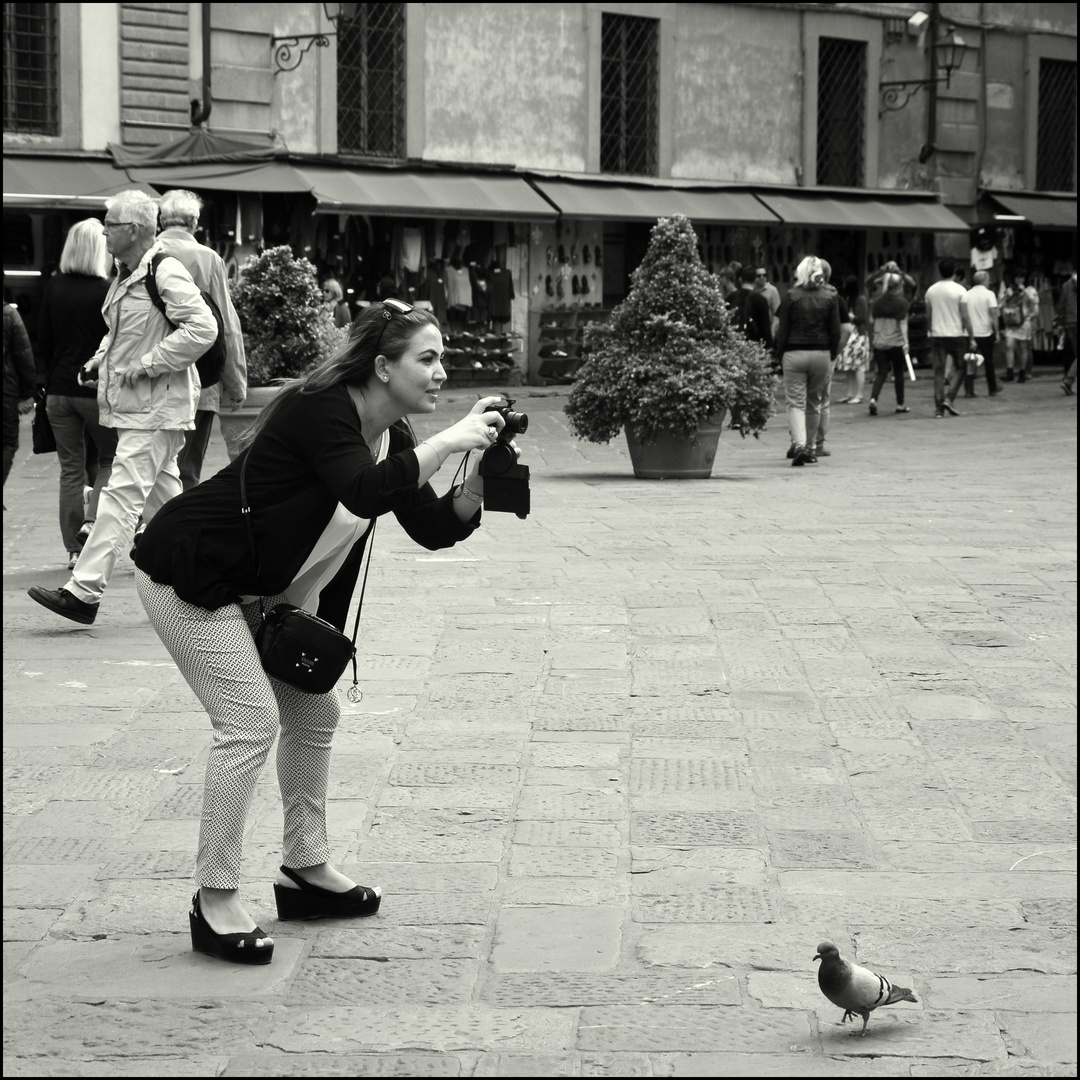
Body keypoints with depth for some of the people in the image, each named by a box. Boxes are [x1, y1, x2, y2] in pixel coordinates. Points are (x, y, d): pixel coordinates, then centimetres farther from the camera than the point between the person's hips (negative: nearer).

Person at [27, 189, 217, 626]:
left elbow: (203, 328, -24)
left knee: (121, 496, -12)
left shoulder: (166, 274, -15)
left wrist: (145, 365, -21)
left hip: (156, 408, -10)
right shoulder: (125, 276, 14)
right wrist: (101, 359, 10)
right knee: (162, 498, 14)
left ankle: (83, 592, -16)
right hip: (131, 406, 10)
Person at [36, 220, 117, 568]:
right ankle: (92, 518, -8)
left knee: (71, 467, 9)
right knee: (111, 458, 14)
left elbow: (43, 340, 6)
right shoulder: (107, 291, -12)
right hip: (97, 390, -4)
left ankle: (75, 550, 8)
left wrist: (46, 380, 15)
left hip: (58, 391, 4)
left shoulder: (54, 287, 1)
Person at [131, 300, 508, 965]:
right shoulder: (319, 411, -25)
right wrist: (448, 442, -36)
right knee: (250, 722, -15)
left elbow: (436, 529, 2)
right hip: (188, 575, -10)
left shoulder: (391, 436, 1)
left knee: (314, 711, 9)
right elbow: (366, 492, -41)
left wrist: (481, 473, -14)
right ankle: (216, 904, -8)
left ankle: (307, 871, 22)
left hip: (265, 588, 10)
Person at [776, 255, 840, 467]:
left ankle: (799, 444, -20)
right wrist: (832, 355, 13)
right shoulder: (830, 297, 1)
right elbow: (836, 331, 2)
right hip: (821, 354, 2)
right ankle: (810, 448, 20)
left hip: (794, 354, -2)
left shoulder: (791, 296, -4)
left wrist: (781, 355, 7)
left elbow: (783, 330, -3)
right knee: (814, 403, 14)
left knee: (796, 402, -1)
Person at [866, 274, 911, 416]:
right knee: (899, 373, 10)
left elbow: (871, 322, 9)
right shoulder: (901, 303, -6)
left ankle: (873, 398, -19)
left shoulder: (877, 303, 6)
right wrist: (905, 341, -14)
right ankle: (900, 404, 17)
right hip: (896, 343, -3)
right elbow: (903, 323, -12)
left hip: (879, 344, 3)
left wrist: (872, 340, 19)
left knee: (881, 373, 5)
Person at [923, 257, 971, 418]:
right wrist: (971, 337, -6)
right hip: (957, 334, -3)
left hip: (937, 336, 3)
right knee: (959, 368, 11)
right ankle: (949, 398, -5)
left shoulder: (931, 290, 5)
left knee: (939, 371, 4)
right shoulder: (959, 290, -8)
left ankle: (938, 408, 0)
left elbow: (928, 316, 10)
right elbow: (965, 317, -10)